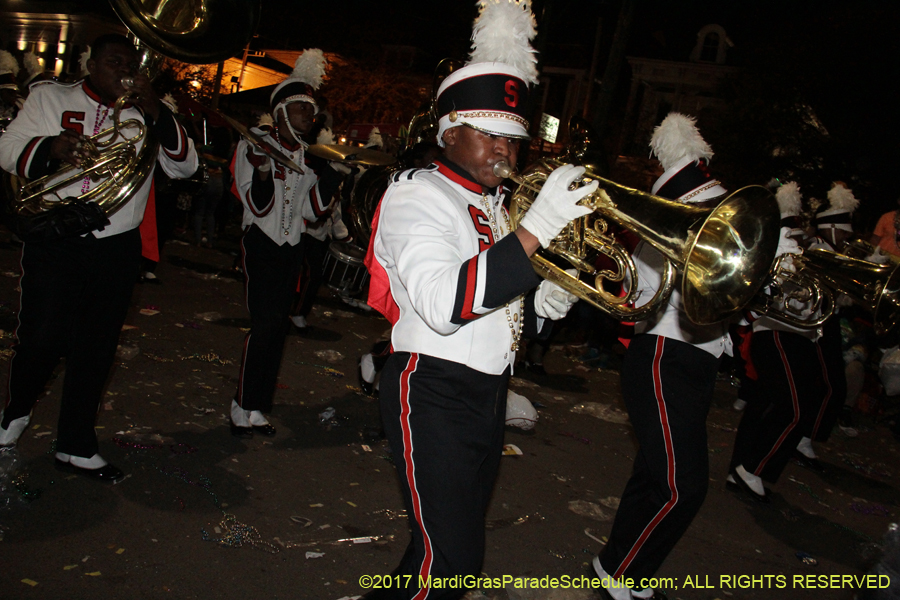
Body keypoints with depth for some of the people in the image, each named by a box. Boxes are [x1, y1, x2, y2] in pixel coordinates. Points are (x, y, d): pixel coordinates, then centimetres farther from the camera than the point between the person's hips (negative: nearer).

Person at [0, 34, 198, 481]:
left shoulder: (145, 116, 9)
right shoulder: (49, 98, 10)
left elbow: (184, 167, -3)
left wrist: (154, 112, -15)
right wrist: (49, 147, -17)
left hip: (117, 248, 1)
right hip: (55, 241, -1)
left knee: (96, 349, 6)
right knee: (42, 337, -4)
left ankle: (76, 446, 20)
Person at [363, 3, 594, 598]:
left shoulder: (496, 207, 14)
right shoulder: (418, 194, -10)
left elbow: (515, 314, 17)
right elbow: (443, 304, -28)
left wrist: (552, 299, -5)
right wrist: (534, 231, -30)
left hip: (490, 393, 9)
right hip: (435, 395, -8)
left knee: (457, 543, 18)